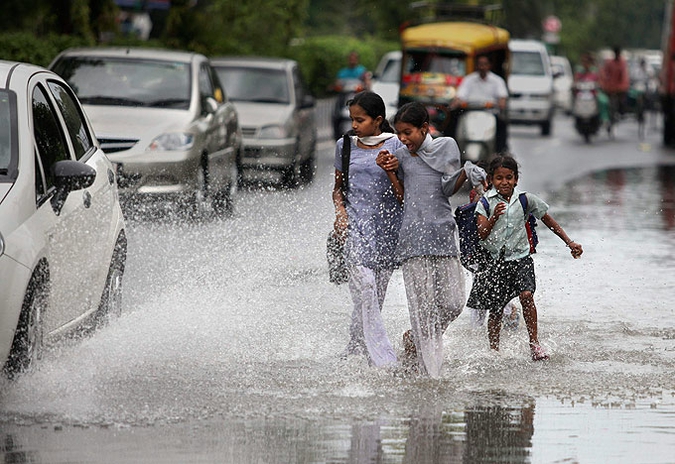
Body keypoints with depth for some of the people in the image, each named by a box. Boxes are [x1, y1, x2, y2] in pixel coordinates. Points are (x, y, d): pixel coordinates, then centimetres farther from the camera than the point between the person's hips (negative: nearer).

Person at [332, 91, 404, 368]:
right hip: (356, 226, 0)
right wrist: (340, 212, 2)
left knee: (376, 294, 2)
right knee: (364, 288, -17)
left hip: (388, 226, 0)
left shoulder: (395, 146, 3)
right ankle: (384, 361, -23)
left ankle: (353, 355, 19)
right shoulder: (345, 146, 11)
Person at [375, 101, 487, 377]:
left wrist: (467, 173, -13)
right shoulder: (401, 156, 10)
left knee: (453, 302, -3)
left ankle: (416, 338, 25)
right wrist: (390, 173, 0)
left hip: (443, 231, 1)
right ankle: (428, 369, -4)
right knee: (422, 304, -8)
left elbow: (448, 189, 4)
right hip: (413, 235, -1)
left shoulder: (446, 147, 8)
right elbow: (403, 200, 11)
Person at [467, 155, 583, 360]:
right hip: (496, 261, 0)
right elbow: (482, 234, -10)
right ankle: (494, 350, 17)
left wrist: (570, 243, 13)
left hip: (520, 258, 0)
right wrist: (494, 217, -28)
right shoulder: (486, 202, -2)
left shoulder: (526, 200, 1)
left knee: (526, 295, -22)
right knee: (495, 309, 2)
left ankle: (534, 343, -13)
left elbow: (549, 221, 13)